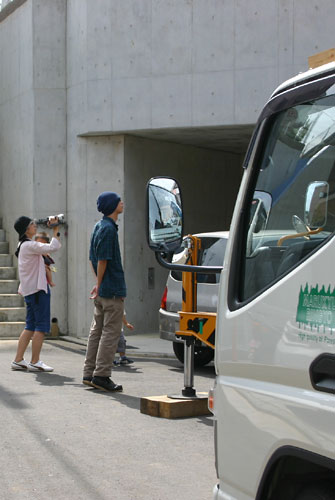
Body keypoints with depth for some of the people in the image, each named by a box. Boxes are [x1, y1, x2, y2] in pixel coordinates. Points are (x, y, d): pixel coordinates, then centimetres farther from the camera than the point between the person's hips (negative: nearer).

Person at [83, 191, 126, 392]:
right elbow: (102, 260, -18)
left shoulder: (99, 227, 14)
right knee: (111, 332, -5)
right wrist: (100, 285, -10)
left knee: (97, 331, 12)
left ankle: (90, 374, 16)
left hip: (103, 292, 10)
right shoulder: (108, 228, -15)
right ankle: (101, 375, -3)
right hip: (113, 290, -10)